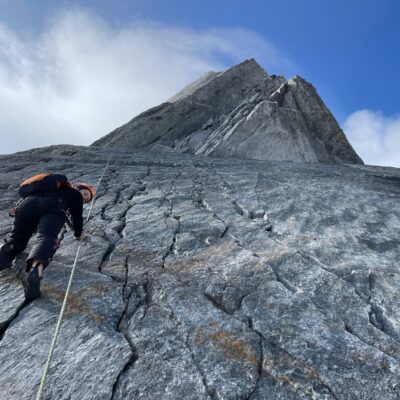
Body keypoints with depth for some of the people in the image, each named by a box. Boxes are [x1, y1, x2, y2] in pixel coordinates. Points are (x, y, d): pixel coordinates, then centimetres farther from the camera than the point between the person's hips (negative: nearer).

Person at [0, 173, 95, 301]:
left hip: (28, 202, 5)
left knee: (16, 239, 15)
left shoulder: (55, 188, 47)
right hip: (51, 206, -5)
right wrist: (78, 234, 44)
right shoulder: (75, 194, 31)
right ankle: (36, 268, -55)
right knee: (46, 238, -25)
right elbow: (77, 217, 27)